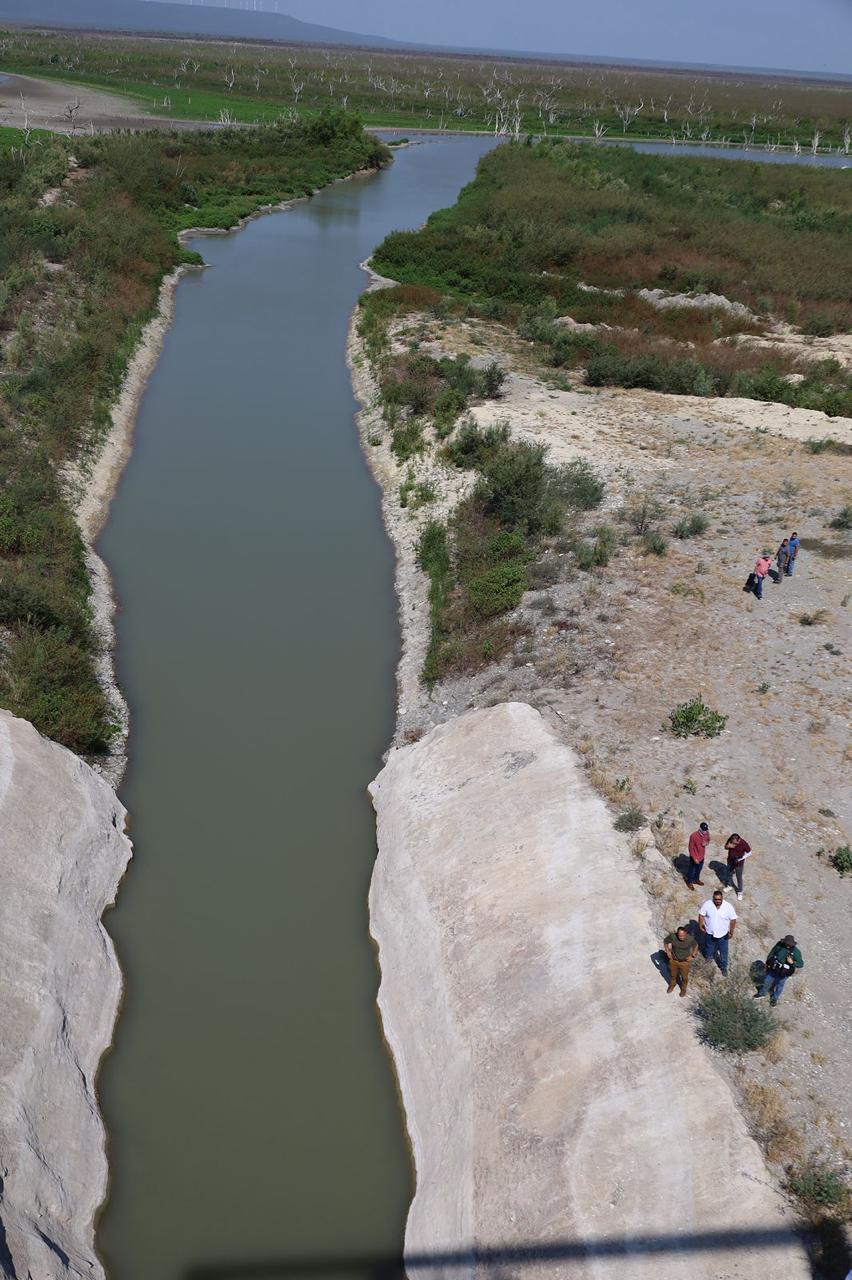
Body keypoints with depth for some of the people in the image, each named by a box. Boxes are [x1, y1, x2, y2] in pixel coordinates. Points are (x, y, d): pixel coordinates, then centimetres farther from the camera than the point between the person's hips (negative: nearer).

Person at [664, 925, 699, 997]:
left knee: (684, 977, 22)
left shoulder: (690, 939, -30)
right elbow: (665, 941, -6)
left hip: (685, 962, -1)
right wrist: (668, 951, -9)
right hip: (673, 960, 1)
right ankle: (672, 985, 58)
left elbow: (696, 946, -7)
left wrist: (693, 956, -9)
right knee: (673, 974, 27)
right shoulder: (672, 936, -28)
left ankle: (683, 988, 53)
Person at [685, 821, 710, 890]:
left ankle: (696, 880, 52)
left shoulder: (707, 833, -15)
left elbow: (708, 840, 7)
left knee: (699, 869, 28)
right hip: (694, 857, -6)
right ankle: (689, 882, 39)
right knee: (691, 870, 17)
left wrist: (706, 843, -18)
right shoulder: (694, 836, -32)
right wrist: (695, 858, -20)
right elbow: (691, 848, -22)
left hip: (701, 856, 6)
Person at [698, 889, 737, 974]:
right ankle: (709, 956, 59)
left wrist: (731, 932, -9)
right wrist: (701, 926, -6)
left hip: (723, 934, -1)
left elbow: (733, 919, -13)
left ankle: (724, 967, 39)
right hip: (710, 932, 1)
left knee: (723, 951, 16)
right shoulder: (707, 904, -22)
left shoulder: (728, 906, -24)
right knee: (709, 946, 28)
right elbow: (701, 915, -8)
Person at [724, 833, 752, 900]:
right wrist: (728, 846, -29)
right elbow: (725, 847, -4)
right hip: (730, 861, 4)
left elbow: (749, 852, -14)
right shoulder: (730, 839, -20)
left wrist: (741, 858, -25)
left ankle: (739, 892, 30)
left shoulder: (744, 843, -30)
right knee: (729, 874, 24)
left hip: (739, 863, -4)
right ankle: (730, 886, 50)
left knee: (739, 878, 10)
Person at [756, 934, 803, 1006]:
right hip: (773, 969, 2)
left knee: (779, 986, 19)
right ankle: (762, 993, 47)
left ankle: (774, 999, 45)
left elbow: (801, 964, -19)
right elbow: (771, 953, -1)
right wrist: (767, 963, 5)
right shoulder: (779, 944, -16)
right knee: (767, 981, 19)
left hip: (784, 973, -2)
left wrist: (792, 962, -38)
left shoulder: (796, 952, -24)